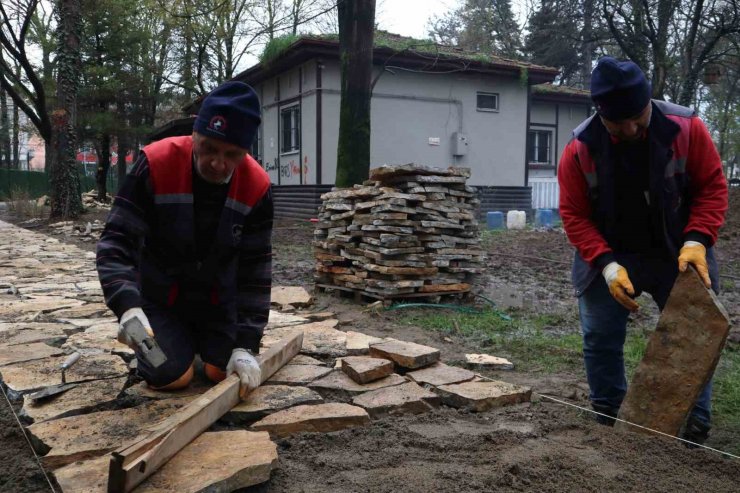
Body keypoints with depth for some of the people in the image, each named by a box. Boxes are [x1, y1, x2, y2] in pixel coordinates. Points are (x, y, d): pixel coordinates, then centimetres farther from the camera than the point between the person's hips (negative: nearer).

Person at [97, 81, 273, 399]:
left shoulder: (256, 186, -20)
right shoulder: (156, 164, -26)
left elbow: (254, 268, -16)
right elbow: (116, 242, -24)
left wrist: (246, 345, -21)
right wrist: (128, 307, -41)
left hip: (218, 300, 2)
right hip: (160, 297, -1)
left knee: (225, 372, -5)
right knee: (171, 377, -11)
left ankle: (200, 339, 28)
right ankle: (181, 340, 23)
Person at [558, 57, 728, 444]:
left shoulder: (686, 128, -16)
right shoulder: (579, 149, -16)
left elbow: (712, 187, -8)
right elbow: (573, 214, -12)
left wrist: (696, 241, -23)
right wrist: (606, 264, -23)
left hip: (678, 255, 0)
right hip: (609, 257, 0)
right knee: (600, 340, 2)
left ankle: (697, 426, 21)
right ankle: (608, 423, 20)